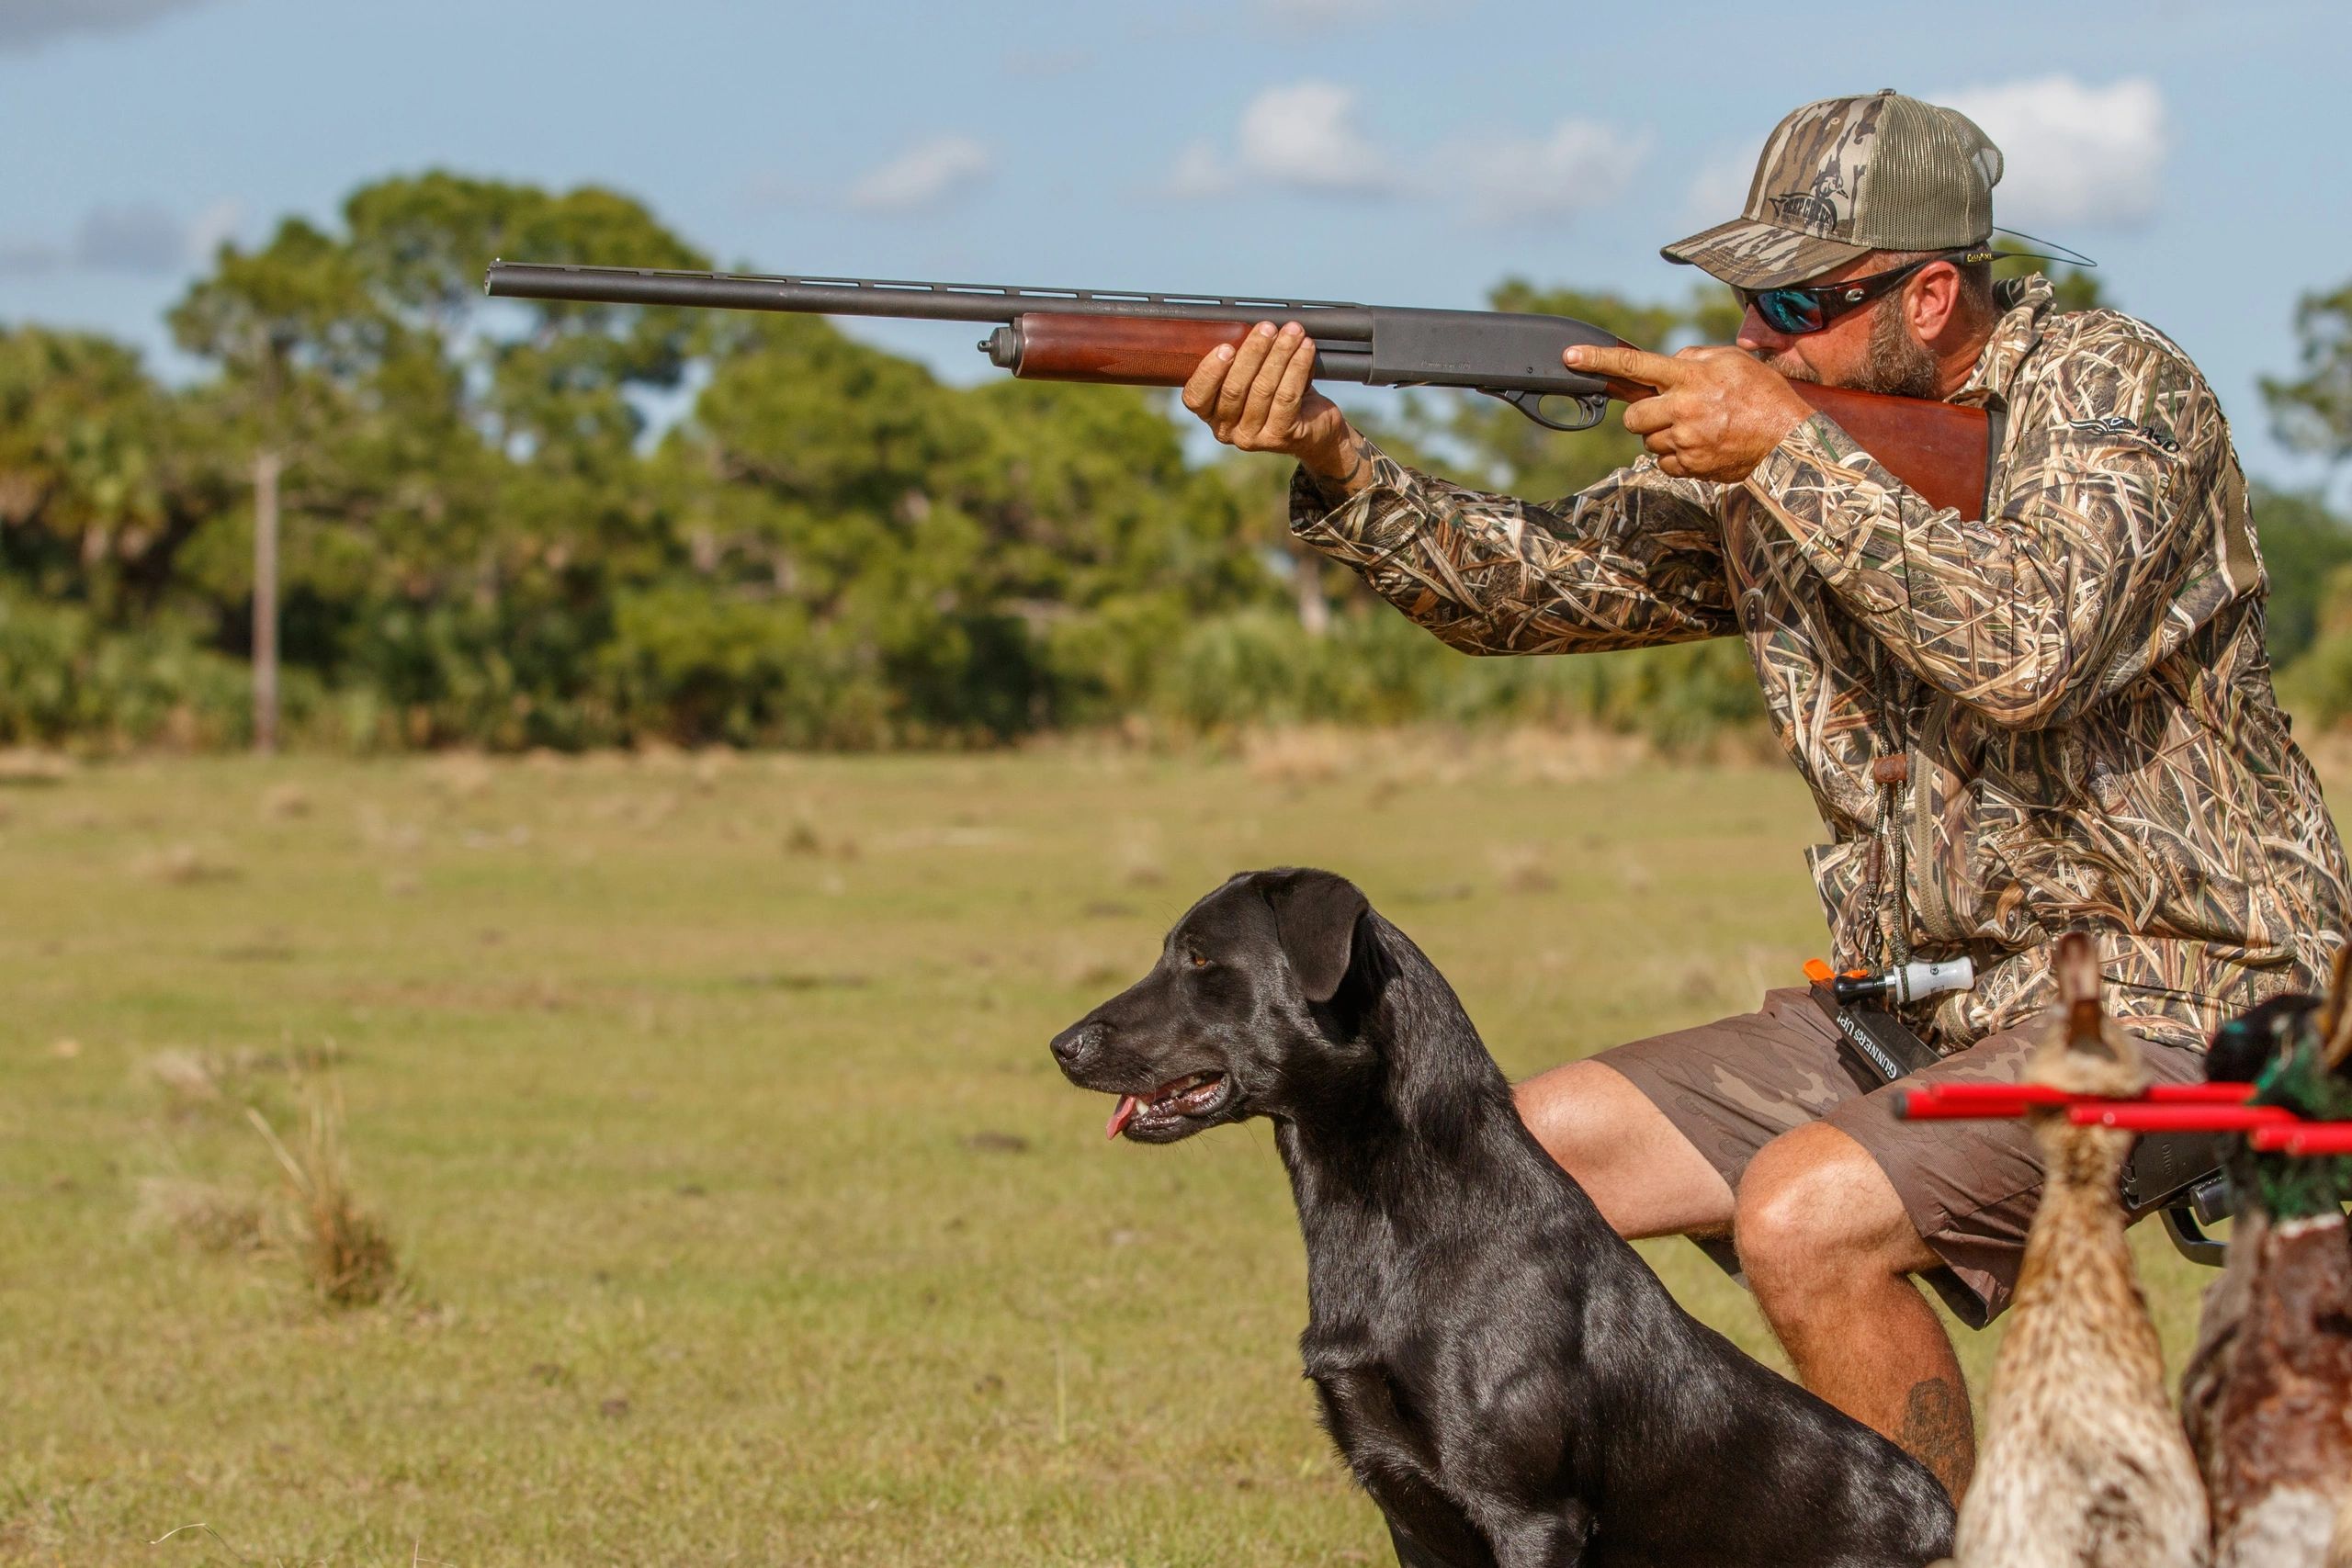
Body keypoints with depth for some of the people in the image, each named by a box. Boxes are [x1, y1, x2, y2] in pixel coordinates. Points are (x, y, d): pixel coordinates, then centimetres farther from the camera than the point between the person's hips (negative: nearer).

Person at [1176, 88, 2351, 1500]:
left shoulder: (2116, 388, -13)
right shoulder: (1765, 451, 7)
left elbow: (2030, 647, -29)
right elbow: (1539, 580, 2)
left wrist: (1795, 454, -25)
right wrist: (1332, 457, -15)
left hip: (2171, 1001, -8)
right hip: (1926, 1012, 8)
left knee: (1805, 1215, -28)